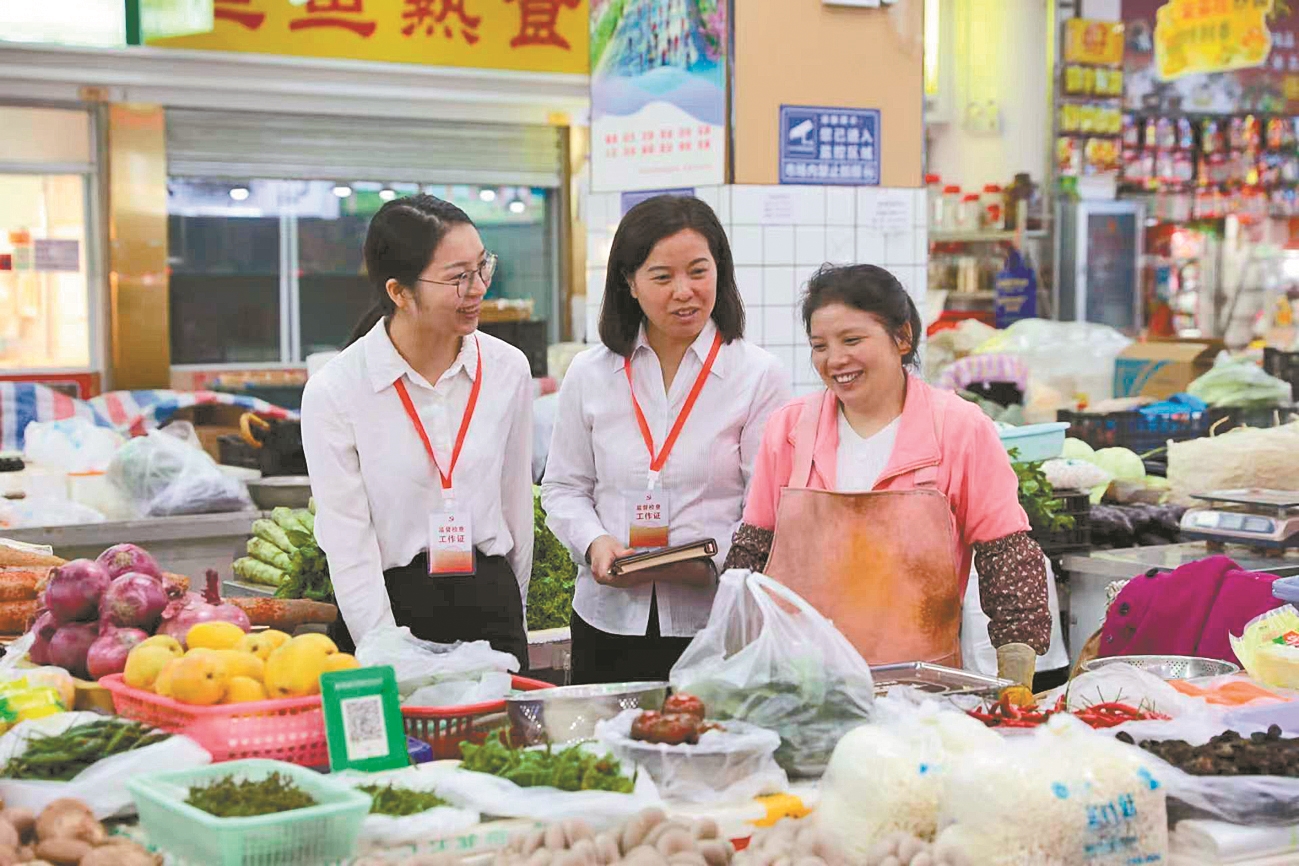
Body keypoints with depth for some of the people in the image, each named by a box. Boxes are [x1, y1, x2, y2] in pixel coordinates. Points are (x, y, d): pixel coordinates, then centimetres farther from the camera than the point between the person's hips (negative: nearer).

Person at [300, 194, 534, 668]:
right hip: (392, 603, -3)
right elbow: (348, 547, -11)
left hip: (489, 603, 3)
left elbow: (516, 505, 11)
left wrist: (511, 614, 15)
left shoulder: (508, 370, 1)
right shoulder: (333, 392, -11)